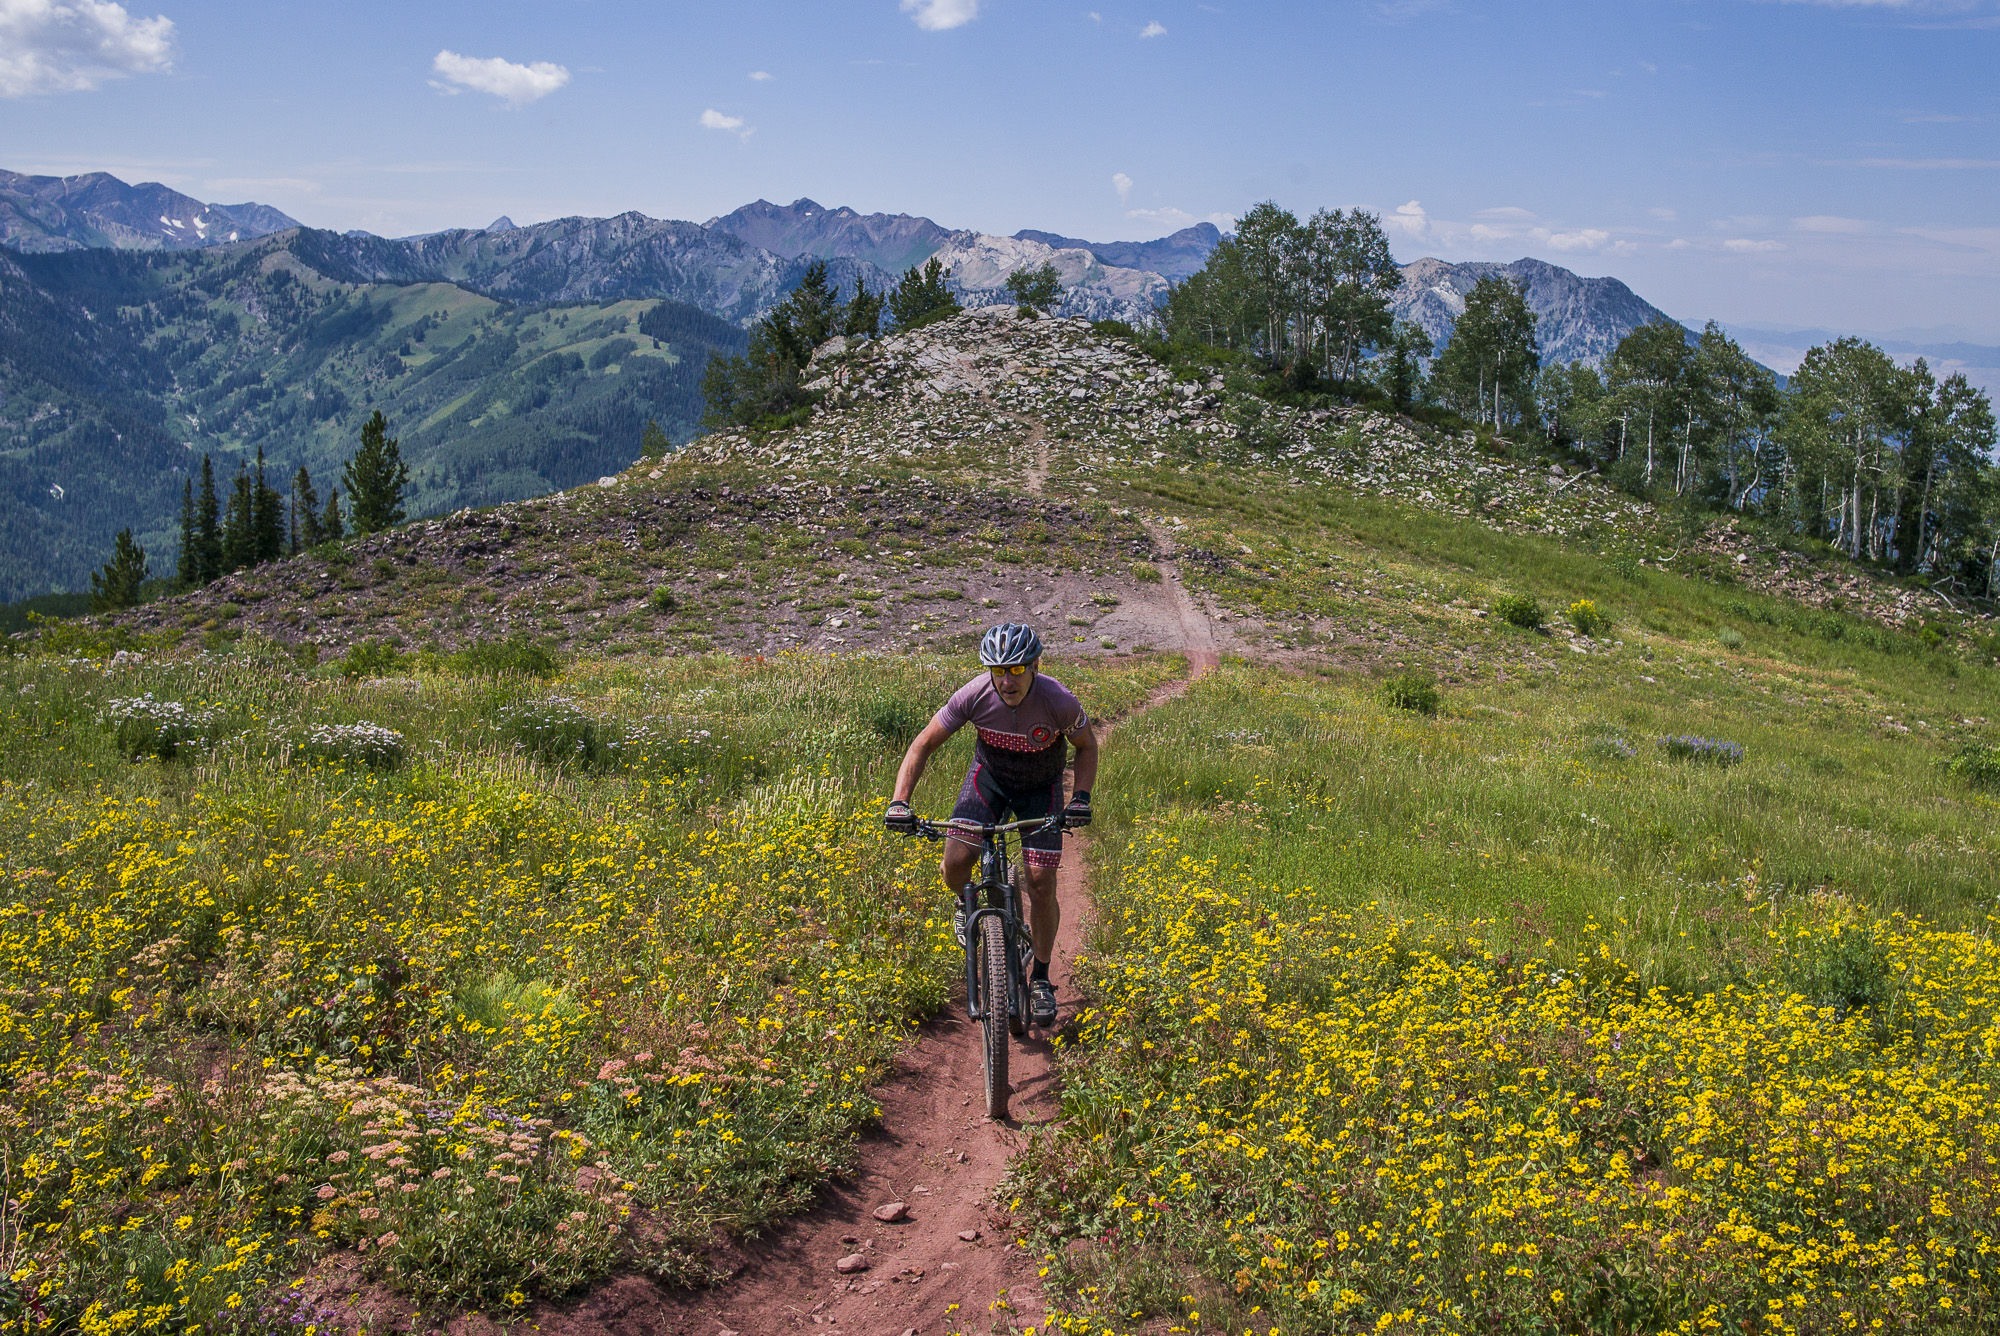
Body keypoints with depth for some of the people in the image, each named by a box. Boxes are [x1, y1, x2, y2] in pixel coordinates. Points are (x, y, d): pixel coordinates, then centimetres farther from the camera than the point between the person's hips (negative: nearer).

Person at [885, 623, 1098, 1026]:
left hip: (1040, 787, -1)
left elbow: (1087, 747, -10)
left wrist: (1081, 797, -26)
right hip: (989, 776, 1)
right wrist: (899, 801, -31)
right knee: (955, 863, -18)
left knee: (1041, 885, -8)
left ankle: (1040, 978, 13)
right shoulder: (974, 695, -28)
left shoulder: (1058, 701, -30)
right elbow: (923, 745, -19)